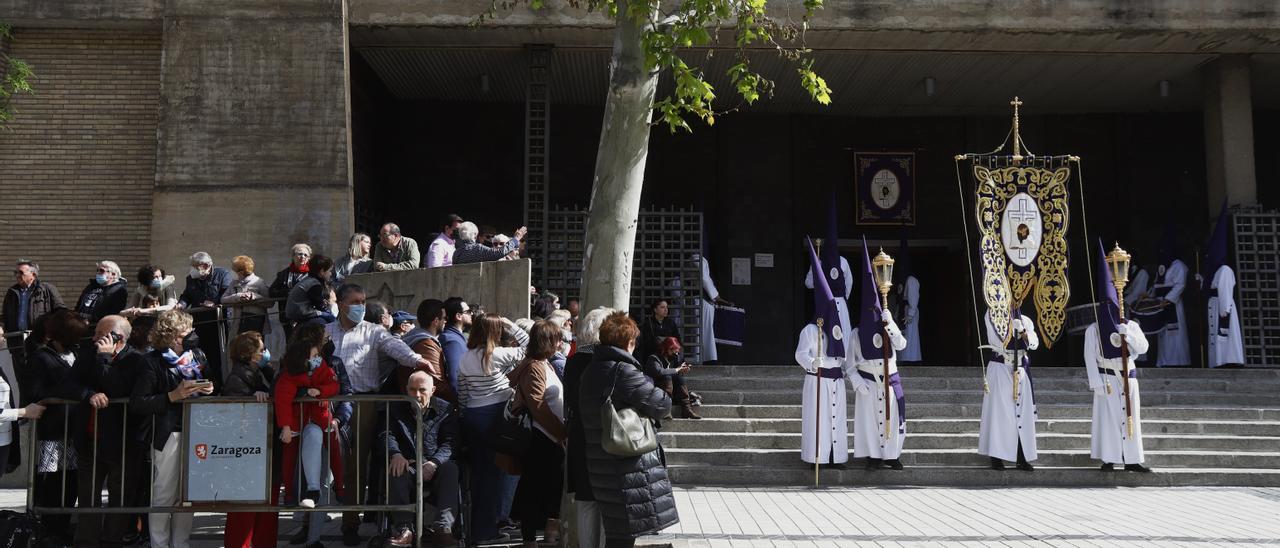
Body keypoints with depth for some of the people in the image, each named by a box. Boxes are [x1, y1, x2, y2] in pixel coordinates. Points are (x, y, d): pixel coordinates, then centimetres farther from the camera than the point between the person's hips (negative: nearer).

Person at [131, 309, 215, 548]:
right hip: (167, 434, -5)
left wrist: (207, 389, 1)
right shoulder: (154, 362, -6)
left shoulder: (196, 356, 10)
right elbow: (136, 404, -10)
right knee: (164, 494, 0)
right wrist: (172, 396, -17)